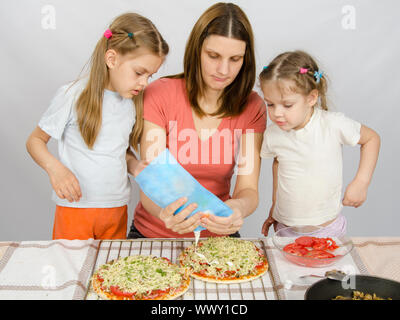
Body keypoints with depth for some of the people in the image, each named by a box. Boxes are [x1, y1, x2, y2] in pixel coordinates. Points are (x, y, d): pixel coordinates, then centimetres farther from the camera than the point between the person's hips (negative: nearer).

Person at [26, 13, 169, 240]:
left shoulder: (134, 102, 5)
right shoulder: (74, 95, -8)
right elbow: (35, 140, -1)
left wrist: (135, 165, -5)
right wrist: (55, 168, -19)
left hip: (117, 210, 4)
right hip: (75, 206, -4)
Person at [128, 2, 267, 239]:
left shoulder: (252, 108, -3)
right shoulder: (159, 95, -10)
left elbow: (249, 189, -8)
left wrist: (239, 208, -32)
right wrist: (164, 212, -36)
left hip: (217, 235, 1)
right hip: (153, 232, -1)